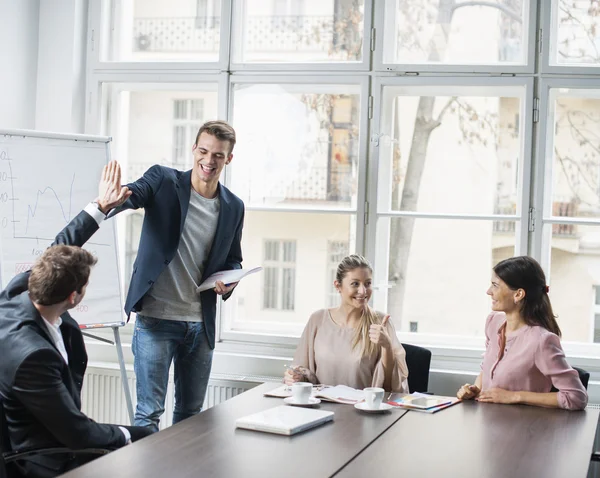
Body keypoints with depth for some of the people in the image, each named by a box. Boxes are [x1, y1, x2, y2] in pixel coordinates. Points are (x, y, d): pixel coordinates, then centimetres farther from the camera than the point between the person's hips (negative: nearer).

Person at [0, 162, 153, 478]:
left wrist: (101, 207, 13)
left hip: (57, 430, 9)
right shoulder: (31, 355, -36)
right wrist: (123, 436, -9)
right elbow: (77, 434, -27)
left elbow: (59, 250, 8)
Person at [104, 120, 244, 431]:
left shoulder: (233, 207, 8)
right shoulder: (163, 181, -4)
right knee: (149, 412, -3)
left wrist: (229, 282, -4)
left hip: (201, 324, 5)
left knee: (190, 412, 16)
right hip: (156, 318, -4)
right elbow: (133, 194, -23)